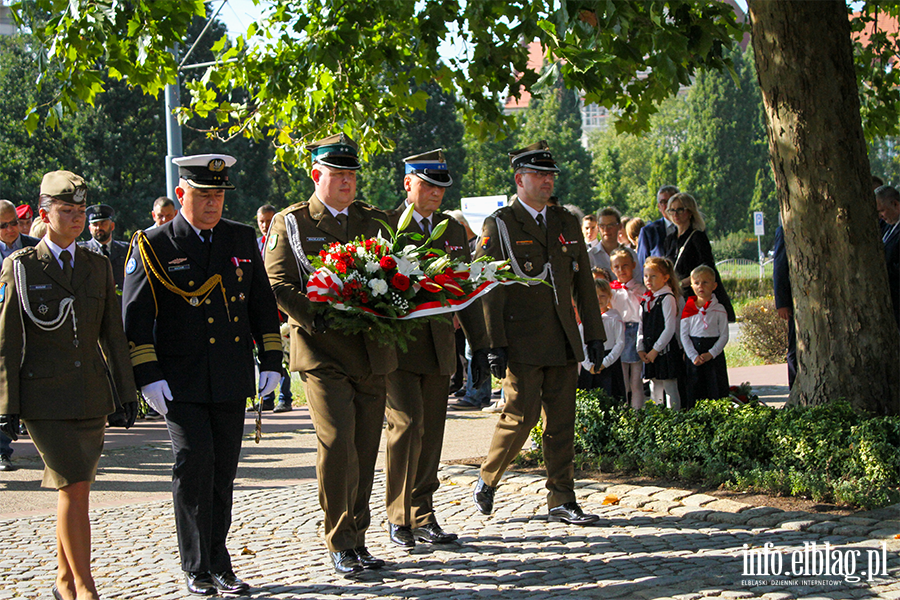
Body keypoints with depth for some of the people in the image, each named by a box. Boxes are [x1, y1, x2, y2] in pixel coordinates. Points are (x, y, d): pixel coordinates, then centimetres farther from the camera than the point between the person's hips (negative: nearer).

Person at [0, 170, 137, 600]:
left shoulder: (99, 268, 11)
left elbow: (113, 335, 15)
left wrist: (126, 394, 12)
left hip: (92, 397, 4)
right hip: (44, 398, -4)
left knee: (74, 489, 9)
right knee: (74, 488, -12)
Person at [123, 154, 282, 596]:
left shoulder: (242, 239, 10)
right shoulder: (153, 246, -2)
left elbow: (262, 302, 15)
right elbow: (135, 317, -3)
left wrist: (271, 361, 9)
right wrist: (148, 376, -10)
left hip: (231, 380, 4)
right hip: (181, 381, -3)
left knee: (223, 471, 7)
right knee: (194, 462, -9)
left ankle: (218, 564, 17)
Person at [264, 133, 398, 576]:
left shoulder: (376, 222, 16)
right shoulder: (290, 224, 4)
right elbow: (278, 282, -4)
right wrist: (314, 318, -18)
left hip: (372, 353, 5)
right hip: (323, 352, -4)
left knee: (365, 449, 7)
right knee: (337, 442, -15)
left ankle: (357, 539, 19)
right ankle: (339, 544, -4)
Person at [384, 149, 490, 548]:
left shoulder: (453, 230, 14)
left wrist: (480, 346, 16)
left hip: (438, 348, 5)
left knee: (431, 432, 6)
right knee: (407, 423, -12)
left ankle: (422, 516, 15)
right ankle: (398, 517, -1)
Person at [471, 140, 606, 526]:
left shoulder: (567, 224, 14)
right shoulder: (499, 226, -2)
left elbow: (584, 284, 17)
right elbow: (489, 289, -7)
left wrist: (594, 335, 12)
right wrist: (495, 345, -13)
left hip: (563, 343, 5)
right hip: (522, 343, -5)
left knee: (561, 421, 5)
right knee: (521, 415, -7)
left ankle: (561, 501, 11)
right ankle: (487, 482, 15)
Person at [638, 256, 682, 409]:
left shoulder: (668, 298, -10)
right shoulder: (645, 300, 12)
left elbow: (669, 329, -14)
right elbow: (641, 327, 15)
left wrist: (655, 350, -14)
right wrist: (640, 349, 4)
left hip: (665, 350, -7)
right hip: (650, 352, 7)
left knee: (670, 389, -3)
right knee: (654, 389, 12)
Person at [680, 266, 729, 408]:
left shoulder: (719, 310, 0)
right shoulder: (688, 309, 3)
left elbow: (724, 336, -1)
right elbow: (684, 335, 1)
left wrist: (711, 354, -13)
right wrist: (693, 356, -10)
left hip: (714, 354, -1)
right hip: (693, 352, 1)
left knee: (715, 390, -2)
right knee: (693, 390, 1)